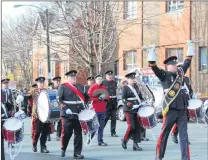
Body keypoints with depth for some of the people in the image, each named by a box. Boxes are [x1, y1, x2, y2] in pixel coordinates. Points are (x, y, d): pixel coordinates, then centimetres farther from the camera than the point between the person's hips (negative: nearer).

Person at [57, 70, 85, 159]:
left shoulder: (80, 87, 16)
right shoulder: (63, 87, -1)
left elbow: (84, 97, 23)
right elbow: (59, 99, -9)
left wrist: (84, 108, 9)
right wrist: (65, 108, -19)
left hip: (79, 114, 5)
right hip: (68, 115, -4)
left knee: (78, 133, 1)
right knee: (66, 133, 1)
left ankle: (77, 153, 6)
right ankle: (63, 149, 25)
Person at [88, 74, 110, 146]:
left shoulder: (104, 88, 14)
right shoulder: (92, 88, -3)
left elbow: (108, 97, 19)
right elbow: (89, 97, -11)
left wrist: (105, 97, -4)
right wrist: (99, 98, -17)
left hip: (103, 110, 5)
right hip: (95, 110, -5)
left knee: (101, 126, 5)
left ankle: (100, 141, 10)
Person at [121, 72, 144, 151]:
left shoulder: (136, 87, 14)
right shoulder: (125, 88, -2)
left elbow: (140, 96, 23)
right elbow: (123, 99, -9)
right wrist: (130, 105, -21)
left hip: (137, 109, 6)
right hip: (129, 110, -6)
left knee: (137, 127, 1)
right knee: (131, 126, -13)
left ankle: (135, 144, 7)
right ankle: (124, 140, 11)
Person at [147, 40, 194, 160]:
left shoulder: (180, 73, 14)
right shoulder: (164, 75, -2)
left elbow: (188, 62, 23)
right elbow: (153, 65, -14)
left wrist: (190, 46, 26)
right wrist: (152, 50, -20)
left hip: (182, 110, 6)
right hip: (170, 109, -5)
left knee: (184, 135, 2)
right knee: (164, 134, 4)